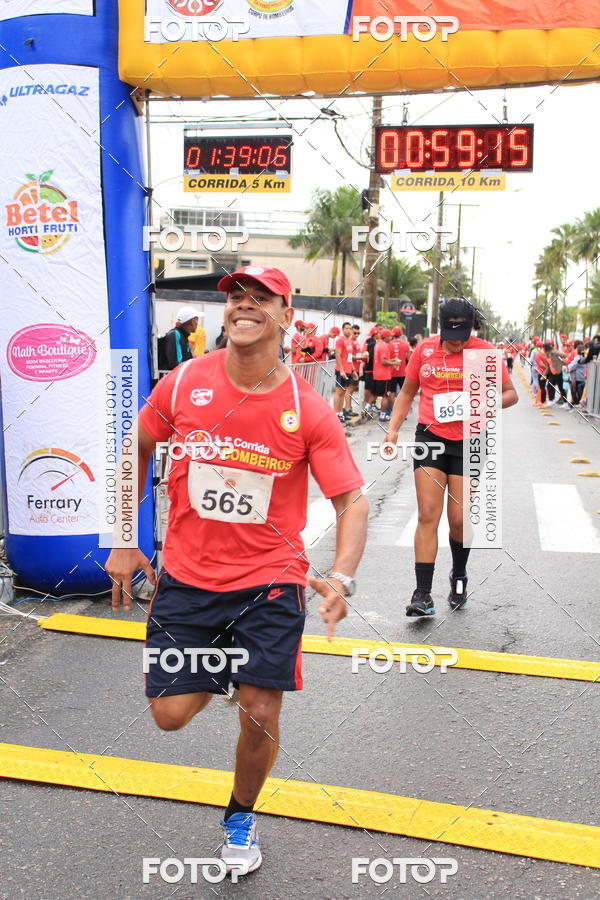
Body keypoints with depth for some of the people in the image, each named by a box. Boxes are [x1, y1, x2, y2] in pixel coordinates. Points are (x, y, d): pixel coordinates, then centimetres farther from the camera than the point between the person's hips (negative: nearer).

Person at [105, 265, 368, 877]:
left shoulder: (309, 411, -11)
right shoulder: (183, 384, -6)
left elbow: (352, 501, -9)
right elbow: (137, 450, 9)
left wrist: (341, 578, -26)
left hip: (270, 580, -1)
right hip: (186, 576, 2)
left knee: (260, 716, -3)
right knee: (171, 714, 1)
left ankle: (240, 818, 30)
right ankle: (221, 668, 39)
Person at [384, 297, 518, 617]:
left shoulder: (485, 352, -3)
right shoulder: (424, 349, 2)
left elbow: (510, 393, 4)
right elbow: (407, 392, 14)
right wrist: (393, 429, 3)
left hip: (468, 443, -1)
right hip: (430, 437, 1)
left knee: (459, 519, 2)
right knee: (428, 516, -5)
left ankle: (459, 576, 32)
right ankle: (422, 594, -1)